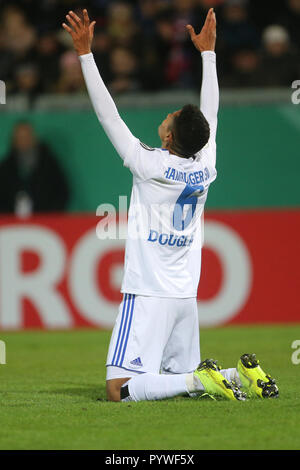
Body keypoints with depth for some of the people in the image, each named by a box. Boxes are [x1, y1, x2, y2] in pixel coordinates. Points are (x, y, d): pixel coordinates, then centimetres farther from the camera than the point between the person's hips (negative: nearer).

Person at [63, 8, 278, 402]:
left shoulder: (150, 166, -13)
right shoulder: (205, 168, 2)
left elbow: (108, 115, -10)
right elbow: (210, 113, 17)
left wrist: (85, 53, -7)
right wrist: (207, 51, 27)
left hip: (149, 296, -7)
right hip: (187, 297, 7)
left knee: (119, 390, -11)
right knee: (181, 377, 20)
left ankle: (201, 381, -23)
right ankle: (240, 374, -2)